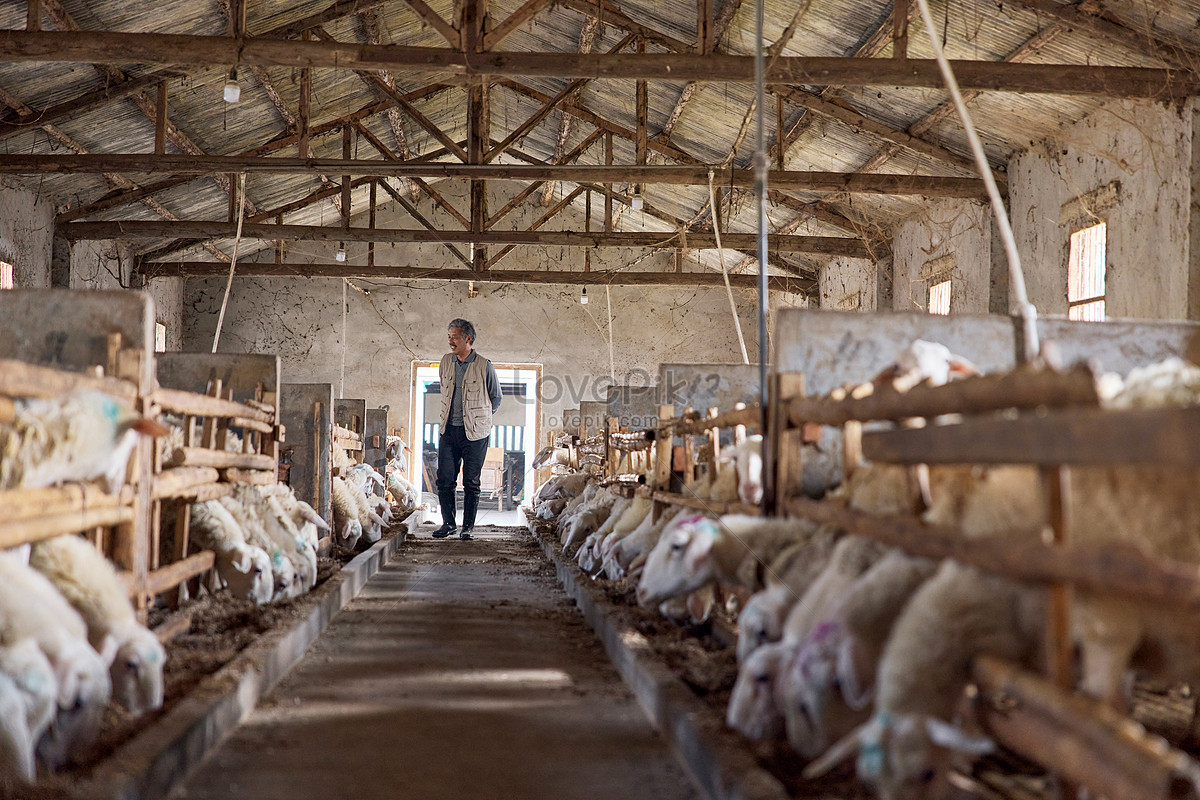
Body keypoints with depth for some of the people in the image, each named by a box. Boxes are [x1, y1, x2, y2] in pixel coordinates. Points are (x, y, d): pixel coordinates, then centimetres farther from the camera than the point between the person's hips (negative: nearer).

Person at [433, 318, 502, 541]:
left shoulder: (484, 366, -8)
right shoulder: (446, 362, 5)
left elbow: (496, 397, 4)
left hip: (475, 432, -4)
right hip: (449, 430, 4)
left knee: (471, 483, 1)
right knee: (444, 479, 3)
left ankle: (468, 527, 10)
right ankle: (448, 523, 17)